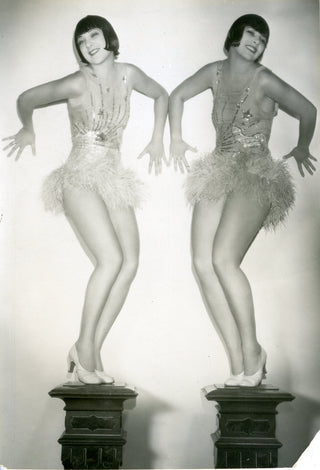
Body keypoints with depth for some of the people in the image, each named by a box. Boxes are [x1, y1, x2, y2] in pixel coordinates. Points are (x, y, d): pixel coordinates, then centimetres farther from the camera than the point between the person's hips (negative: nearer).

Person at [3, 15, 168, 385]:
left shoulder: (128, 74, 8)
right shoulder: (78, 83, -6)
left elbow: (161, 95, 27)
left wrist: (157, 140, 22)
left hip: (113, 180, 5)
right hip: (81, 178, -5)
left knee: (130, 264, -11)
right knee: (111, 259, -23)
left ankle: (92, 352, -3)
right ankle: (84, 346, -8)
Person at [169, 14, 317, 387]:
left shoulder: (264, 81, -4)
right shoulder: (214, 72, 11)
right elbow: (177, 96, 26)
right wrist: (175, 139, 22)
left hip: (255, 178, -6)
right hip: (218, 176, 6)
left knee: (223, 260, -24)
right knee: (202, 264, -8)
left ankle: (252, 349, -7)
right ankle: (238, 366, -3)